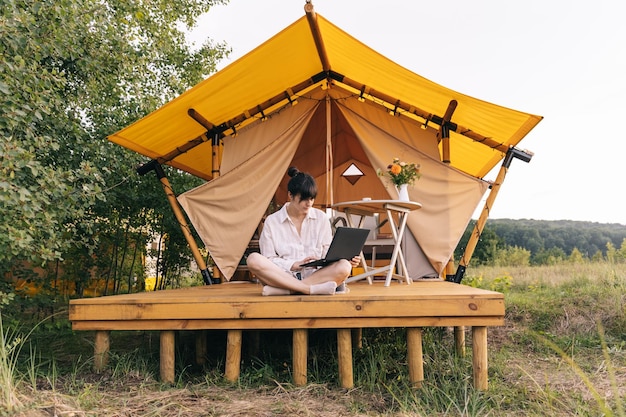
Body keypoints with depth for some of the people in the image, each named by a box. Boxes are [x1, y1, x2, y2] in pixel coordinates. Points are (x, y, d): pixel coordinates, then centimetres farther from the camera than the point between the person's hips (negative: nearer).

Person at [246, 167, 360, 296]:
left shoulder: (321, 218, 11)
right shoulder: (272, 222, 5)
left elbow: (328, 254, 12)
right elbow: (269, 260, 2)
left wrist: (347, 260, -8)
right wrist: (294, 265, -13)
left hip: (313, 275, 2)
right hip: (283, 276, -2)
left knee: (344, 267, -28)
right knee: (254, 259, -29)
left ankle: (281, 290, -30)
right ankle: (311, 289, -33)